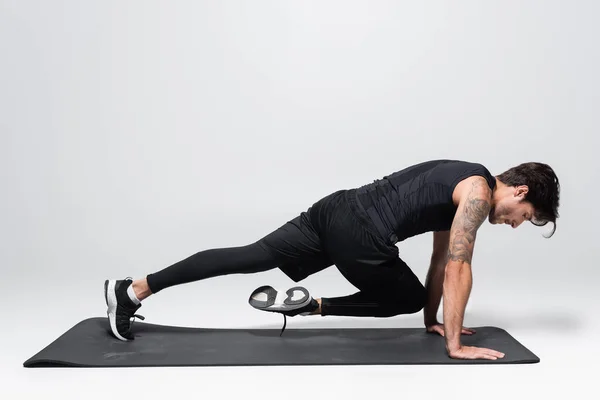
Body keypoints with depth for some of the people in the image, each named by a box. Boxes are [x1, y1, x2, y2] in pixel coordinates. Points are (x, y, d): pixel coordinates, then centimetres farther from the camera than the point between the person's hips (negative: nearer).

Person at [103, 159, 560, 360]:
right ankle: (310, 305, 1)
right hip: (357, 234, -8)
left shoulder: (461, 183, 25)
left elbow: (441, 260, 31)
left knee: (249, 257, 6)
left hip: (336, 211, 8)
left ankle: (132, 290, 4)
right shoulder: (479, 190, -3)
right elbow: (458, 270, -9)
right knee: (409, 299, 15)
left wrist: (433, 321, 35)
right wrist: (455, 343, -2)